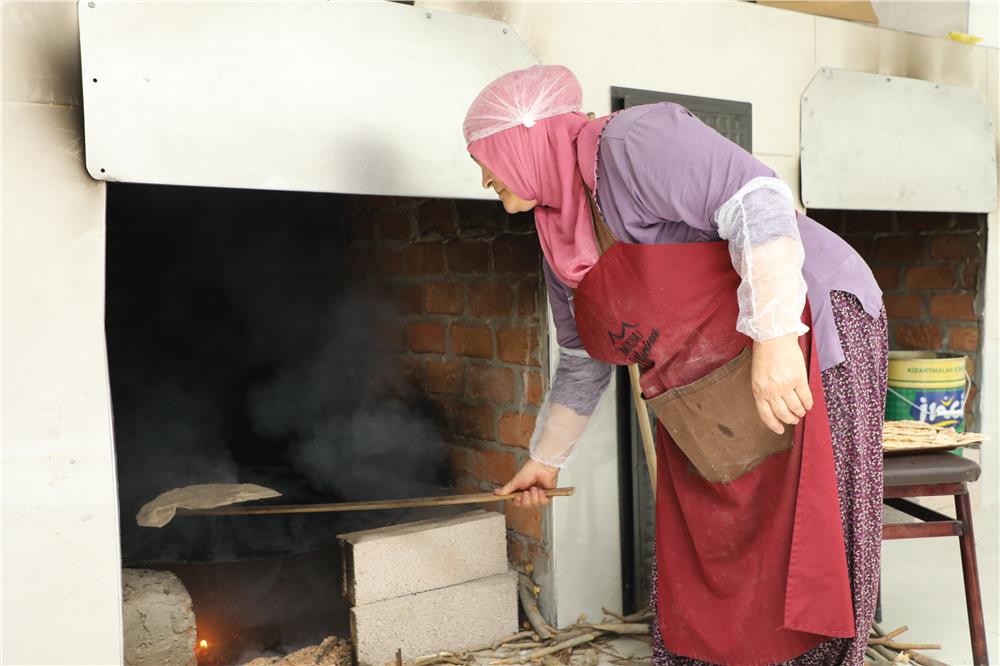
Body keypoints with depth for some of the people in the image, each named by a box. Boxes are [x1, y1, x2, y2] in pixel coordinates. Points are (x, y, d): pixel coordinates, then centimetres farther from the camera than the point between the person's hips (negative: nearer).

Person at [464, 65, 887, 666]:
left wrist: (774, 334, -33)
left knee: (800, 553, -4)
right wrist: (546, 459, 27)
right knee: (695, 561, 13)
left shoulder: (630, 142, -15)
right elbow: (582, 365, 21)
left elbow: (757, 201, -26)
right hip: (707, 404, 9)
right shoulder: (562, 241, 12)